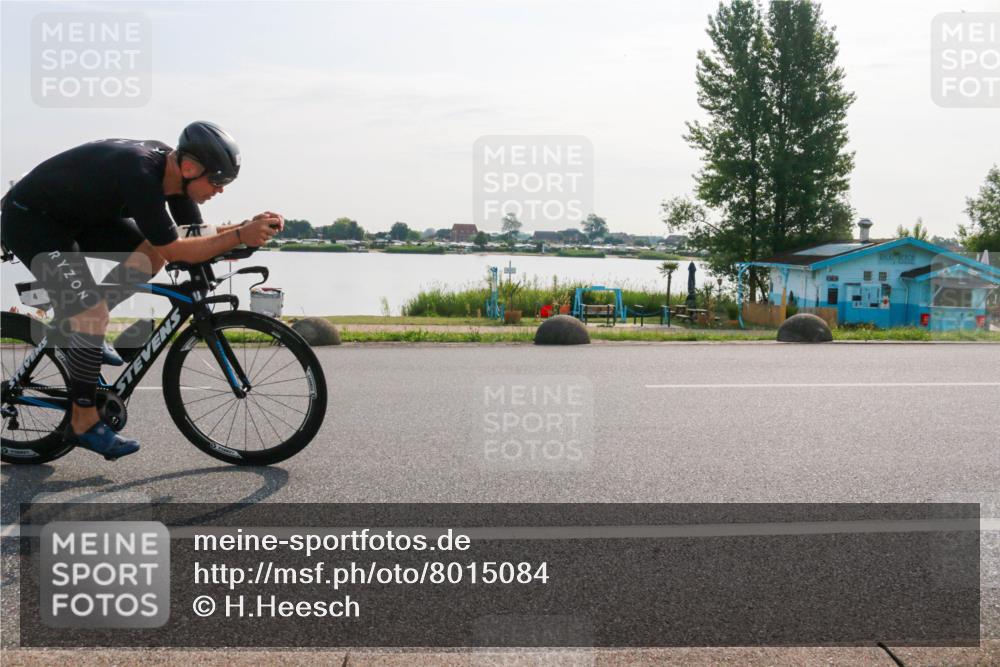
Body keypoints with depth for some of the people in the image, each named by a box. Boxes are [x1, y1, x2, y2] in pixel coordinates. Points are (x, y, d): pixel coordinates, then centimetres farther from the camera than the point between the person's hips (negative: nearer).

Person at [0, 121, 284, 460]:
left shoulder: (171, 168, -7)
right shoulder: (140, 174, -33)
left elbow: (196, 234, 0)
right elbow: (177, 251, -30)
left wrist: (251, 226, -15)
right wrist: (241, 236, -32)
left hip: (77, 215, 9)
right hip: (28, 220, -9)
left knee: (152, 254, -4)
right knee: (91, 312, -17)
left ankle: (79, 323, 8)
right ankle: (83, 423, -4)